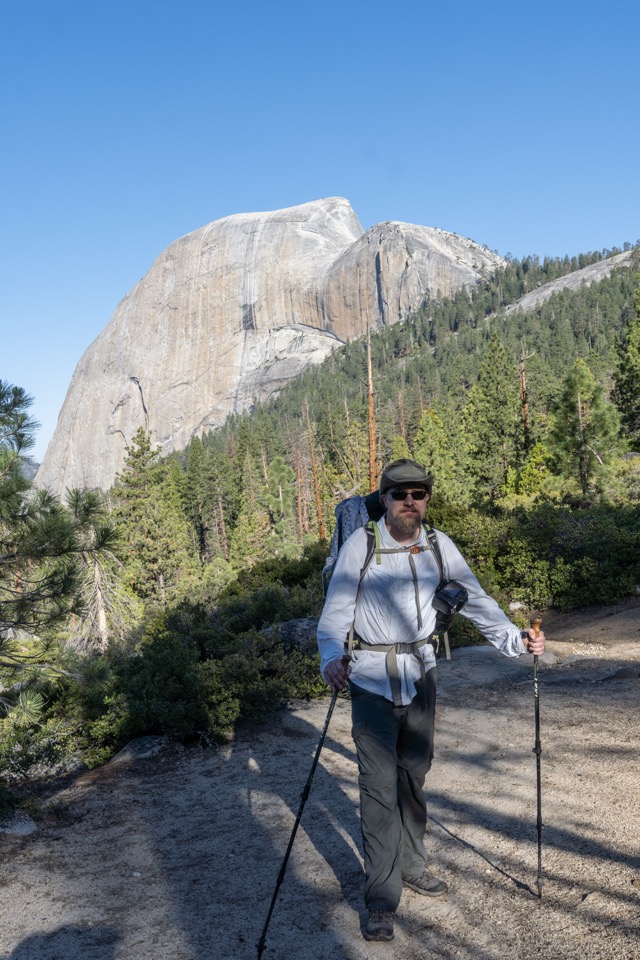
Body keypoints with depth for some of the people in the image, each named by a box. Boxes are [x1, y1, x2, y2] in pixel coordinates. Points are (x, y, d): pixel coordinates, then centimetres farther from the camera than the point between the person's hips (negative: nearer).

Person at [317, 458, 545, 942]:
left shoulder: (439, 546, -2)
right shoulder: (361, 545, -12)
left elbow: (475, 599, -1)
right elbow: (335, 613, -14)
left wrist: (515, 638, -15)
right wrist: (331, 659, -31)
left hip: (420, 672, 4)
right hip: (371, 676, -4)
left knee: (415, 773, 16)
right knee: (379, 783, -3)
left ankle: (412, 865, 36)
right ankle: (383, 898, 9)